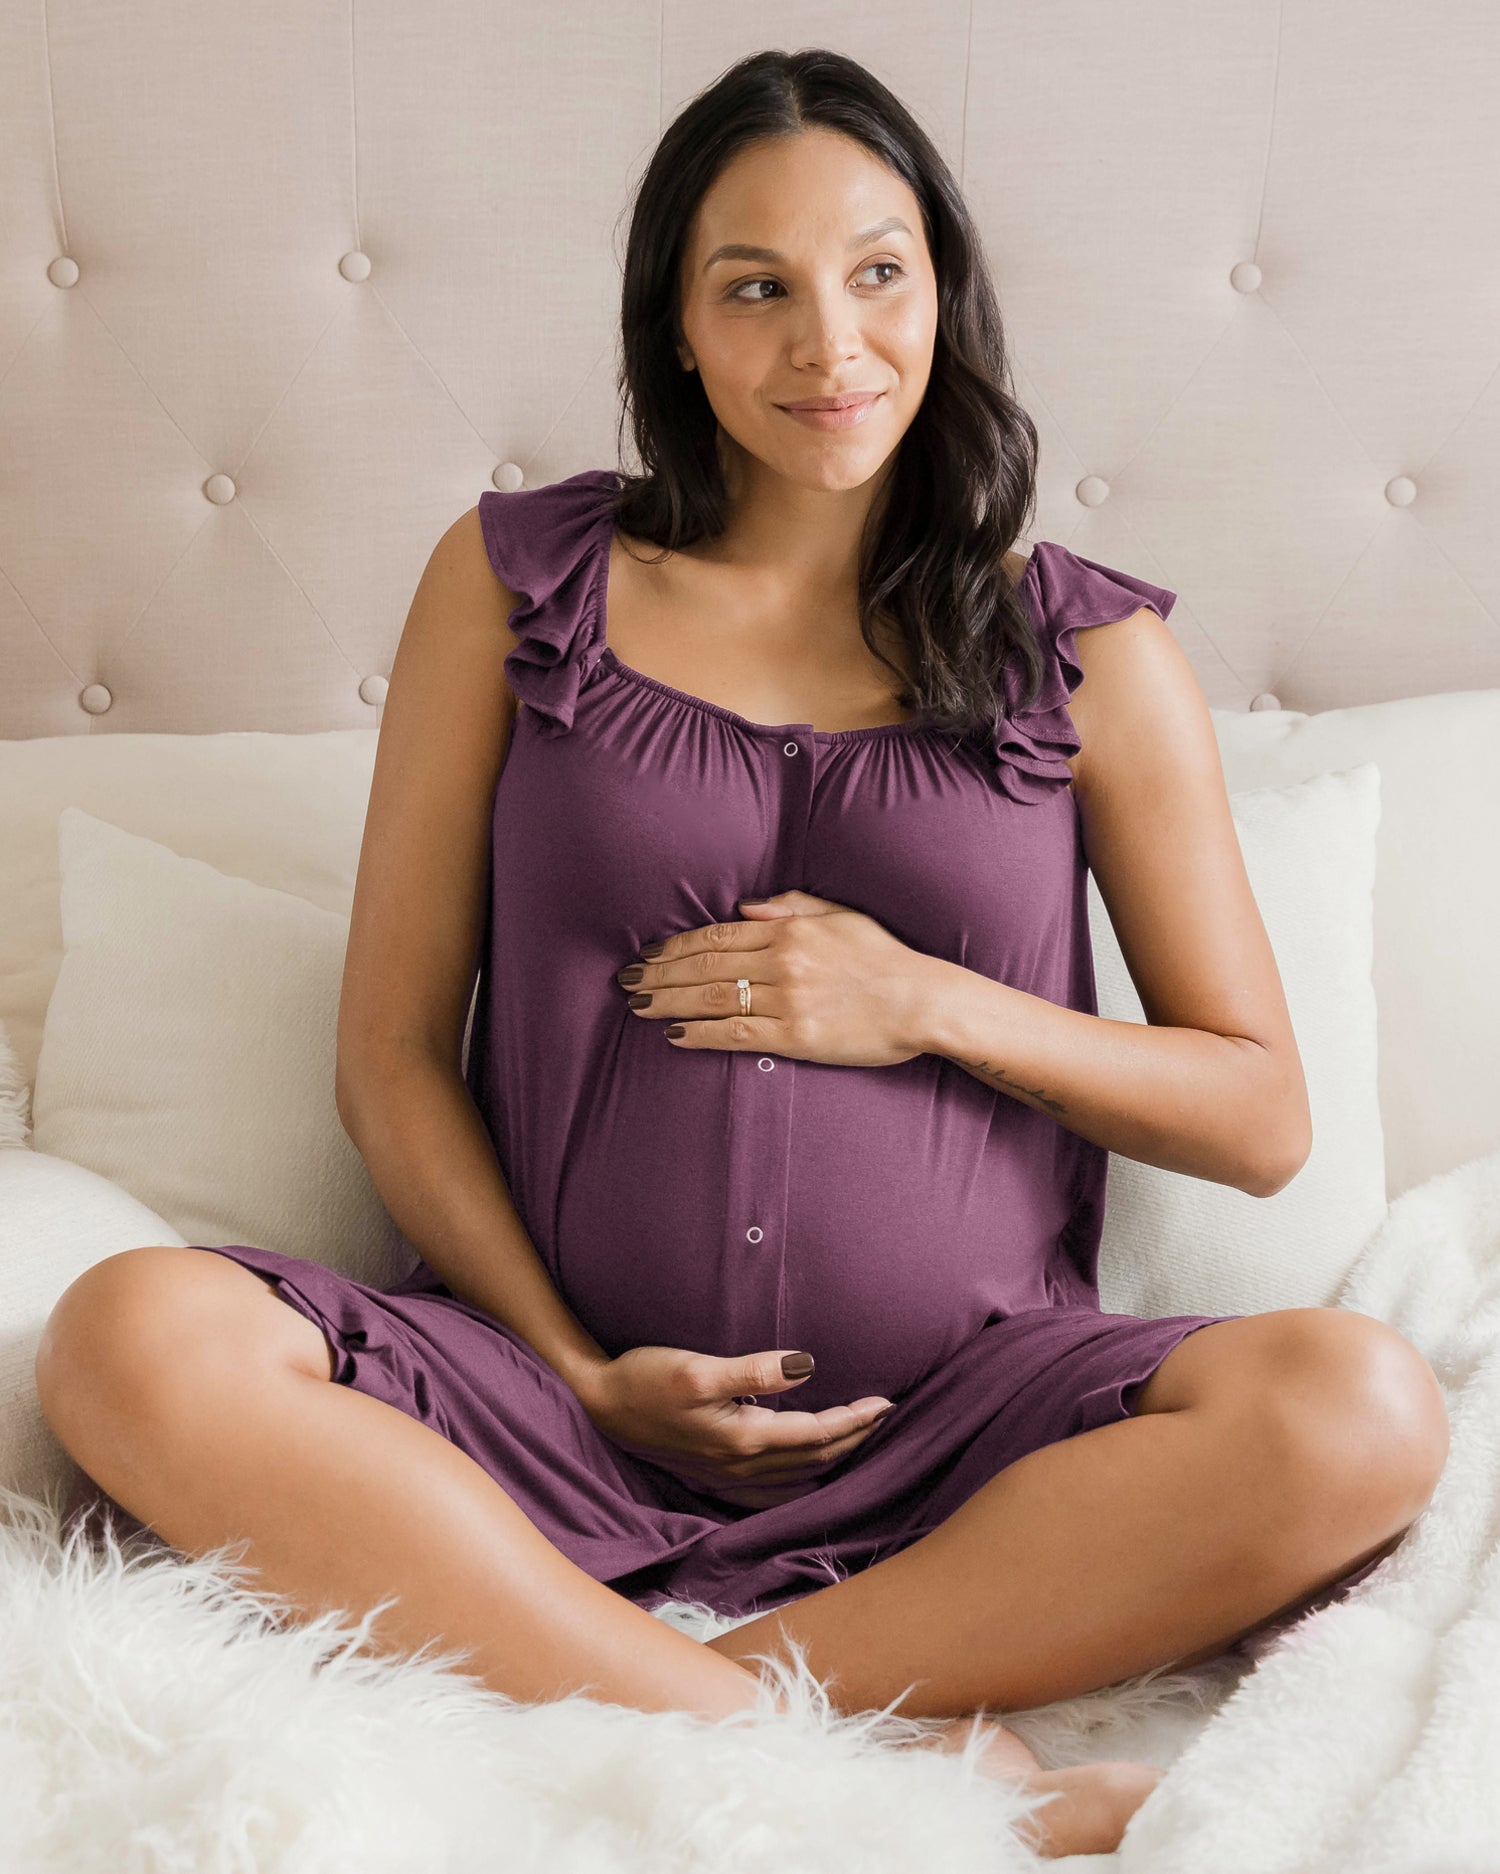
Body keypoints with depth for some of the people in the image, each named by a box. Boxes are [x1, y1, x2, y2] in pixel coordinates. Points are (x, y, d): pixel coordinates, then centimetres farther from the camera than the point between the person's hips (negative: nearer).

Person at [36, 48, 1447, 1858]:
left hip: (955, 1410, 0)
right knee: (134, 1337, -27)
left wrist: (922, 1002, -6)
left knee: (1361, 1407, -27)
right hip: (566, 1382, 1)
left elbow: (1262, 1118, 8)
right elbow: (391, 1053, 7)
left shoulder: (1089, 650, 8)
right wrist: (581, 1370, -6)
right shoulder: (516, 579, 9)